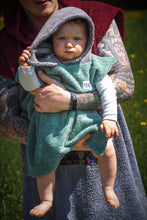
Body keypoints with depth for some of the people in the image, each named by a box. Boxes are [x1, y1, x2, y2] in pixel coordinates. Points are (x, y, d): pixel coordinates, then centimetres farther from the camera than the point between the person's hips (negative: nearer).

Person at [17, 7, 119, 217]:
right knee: (45, 161, 1)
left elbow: (107, 89, 1)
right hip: (53, 122, 0)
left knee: (107, 149, -12)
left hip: (86, 118, 1)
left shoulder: (91, 65, -1)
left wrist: (110, 117, -6)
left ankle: (108, 188, 14)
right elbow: (31, 86, -6)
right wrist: (25, 67, -25)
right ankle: (46, 200, 25)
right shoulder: (45, 64, -5)